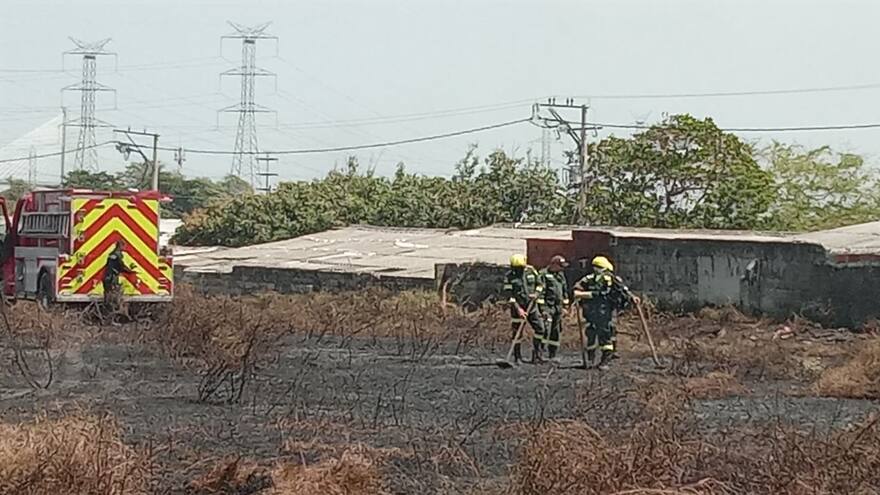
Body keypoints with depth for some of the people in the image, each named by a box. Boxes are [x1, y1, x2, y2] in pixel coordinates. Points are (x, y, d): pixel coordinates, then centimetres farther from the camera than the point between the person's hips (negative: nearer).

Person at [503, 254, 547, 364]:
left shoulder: (531, 271, 0)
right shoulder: (509, 276, -10)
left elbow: (540, 284, 10)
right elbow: (508, 294, -15)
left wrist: (536, 294, -11)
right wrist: (518, 309, -23)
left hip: (532, 305, 3)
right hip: (518, 307, -3)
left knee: (540, 328, -2)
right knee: (517, 333, 0)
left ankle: (536, 355, 8)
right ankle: (517, 357, 10)